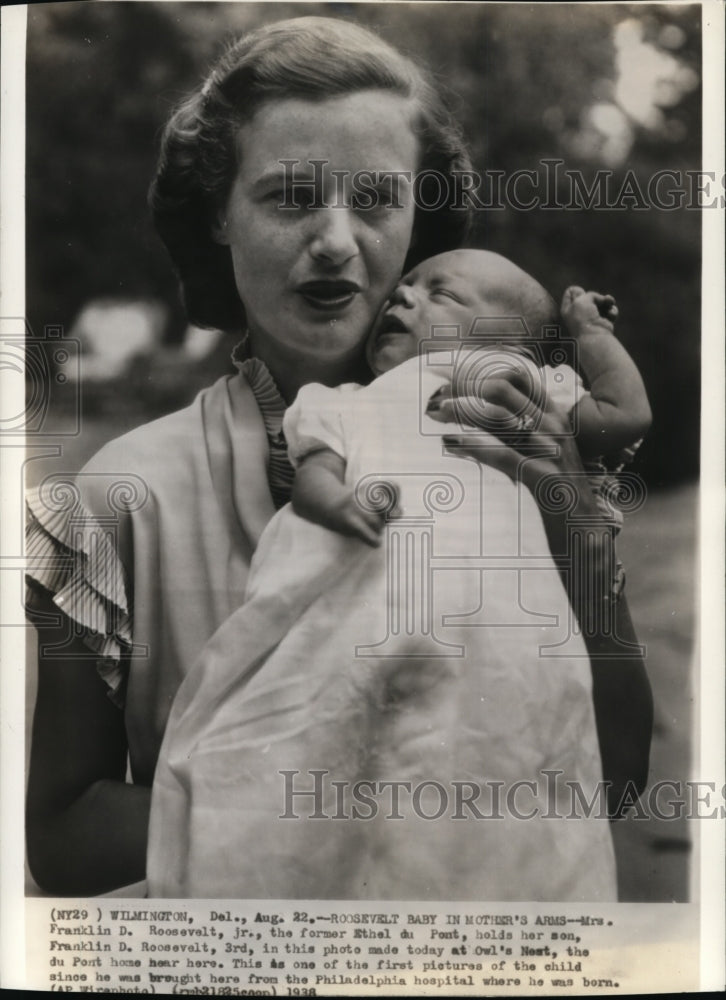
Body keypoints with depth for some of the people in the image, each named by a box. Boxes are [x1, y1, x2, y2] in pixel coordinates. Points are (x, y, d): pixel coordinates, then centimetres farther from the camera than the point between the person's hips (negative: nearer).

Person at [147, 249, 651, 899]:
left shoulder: (514, 378, 35)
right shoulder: (347, 405, 35)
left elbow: (627, 415, 28)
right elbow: (312, 474, 13)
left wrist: (589, 327, 37)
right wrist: (341, 501, -11)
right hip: (368, 577, 1)